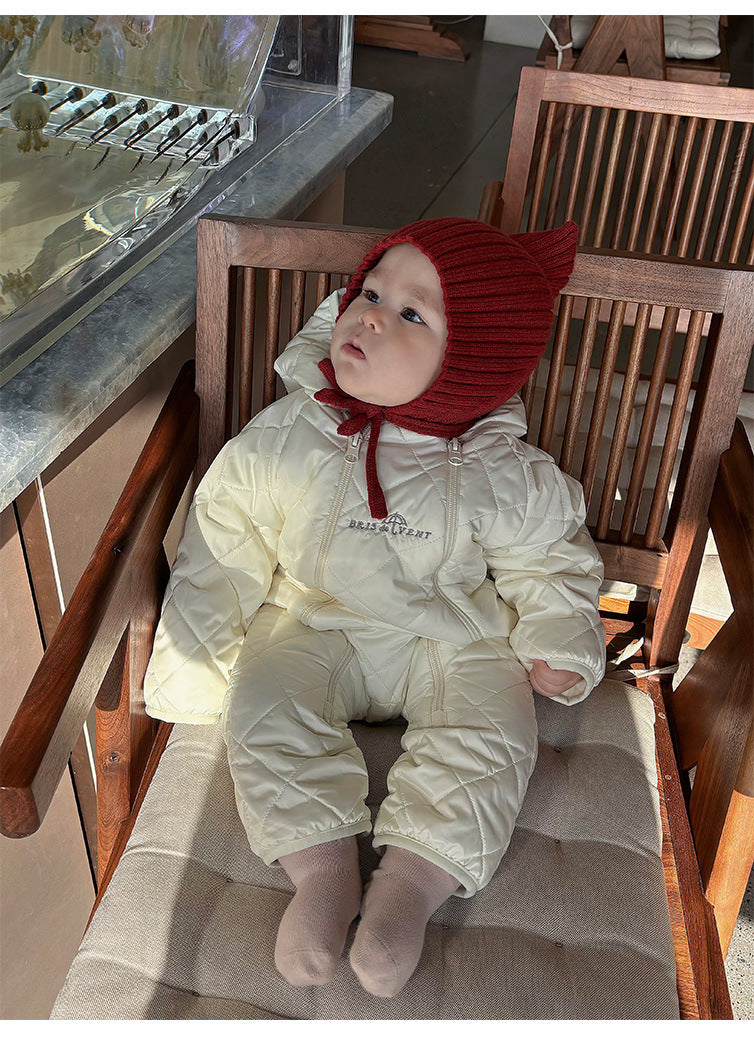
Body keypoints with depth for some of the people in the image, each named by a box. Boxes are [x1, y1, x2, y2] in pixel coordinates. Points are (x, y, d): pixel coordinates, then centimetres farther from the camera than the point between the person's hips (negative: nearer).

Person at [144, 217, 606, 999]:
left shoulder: (500, 474, -14)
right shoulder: (277, 442, -12)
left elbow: (547, 558, 3)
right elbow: (222, 549, -2)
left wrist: (559, 644, -7)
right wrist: (197, 653, -3)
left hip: (455, 641, 0)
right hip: (314, 626, 1)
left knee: (489, 737, -20)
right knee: (263, 704, -21)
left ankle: (408, 886, -12)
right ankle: (323, 869, -12)